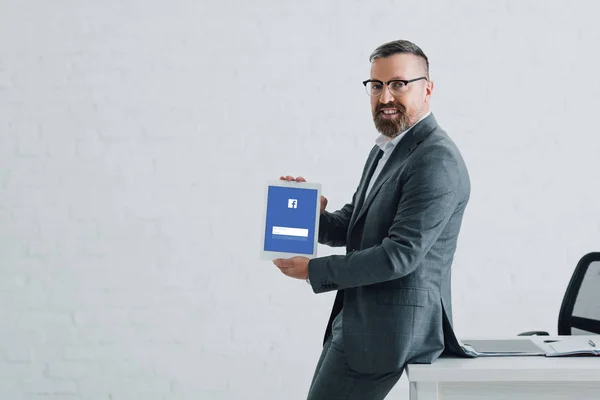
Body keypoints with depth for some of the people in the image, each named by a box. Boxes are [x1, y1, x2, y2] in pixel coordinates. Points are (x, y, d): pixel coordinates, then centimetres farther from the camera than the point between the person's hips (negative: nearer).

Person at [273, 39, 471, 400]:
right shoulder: (385, 150, 14)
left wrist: (315, 270, -17)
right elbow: (350, 226, 19)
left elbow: (400, 254, -24)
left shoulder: (437, 161, -19)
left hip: (388, 329, -10)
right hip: (355, 320, 10)